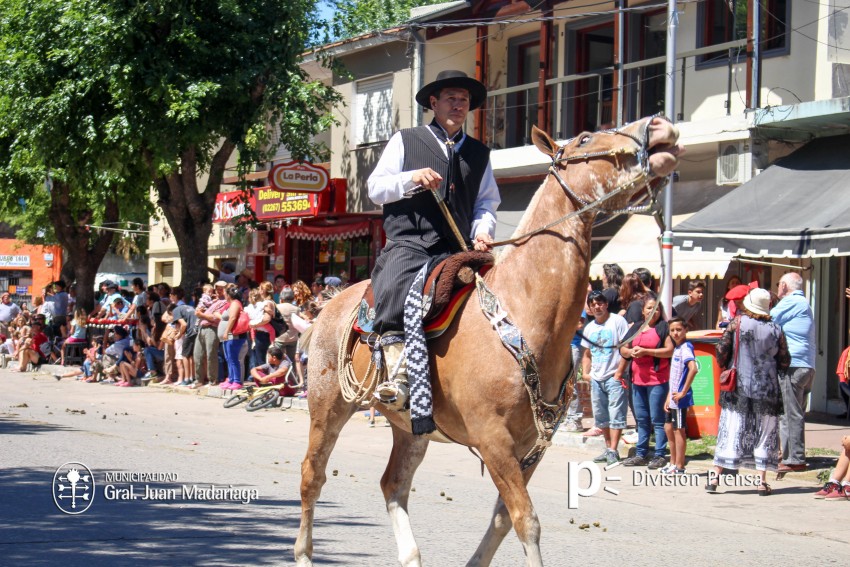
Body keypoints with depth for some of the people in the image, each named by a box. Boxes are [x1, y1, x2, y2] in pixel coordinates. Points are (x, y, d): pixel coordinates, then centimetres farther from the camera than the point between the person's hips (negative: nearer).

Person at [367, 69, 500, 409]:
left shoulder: (479, 153, 21)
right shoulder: (404, 142, 13)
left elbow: (487, 203, 21)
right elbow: (375, 189, 8)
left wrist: (482, 229, -1)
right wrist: (412, 178, -10)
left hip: (458, 251, 3)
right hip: (409, 244, -3)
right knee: (394, 290, -35)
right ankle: (398, 372, -36)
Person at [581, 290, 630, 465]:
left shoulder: (618, 321, -5)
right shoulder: (589, 328, 15)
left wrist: (620, 372, -14)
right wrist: (585, 373, 9)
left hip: (614, 377, -7)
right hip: (596, 378, 7)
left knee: (616, 415, -8)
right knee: (601, 416, 10)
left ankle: (613, 451, -9)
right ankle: (608, 449, 19)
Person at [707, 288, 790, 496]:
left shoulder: (737, 323, -5)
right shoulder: (775, 330, -1)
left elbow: (721, 351, -5)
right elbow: (784, 362, 4)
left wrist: (725, 367, 14)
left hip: (739, 387, 0)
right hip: (767, 389, 0)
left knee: (731, 431, 4)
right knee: (764, 433, 7)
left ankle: (715, 477, 4)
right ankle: (762, 481, 5)